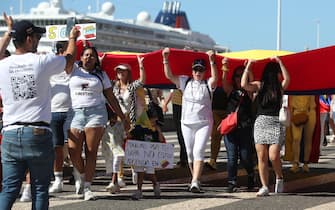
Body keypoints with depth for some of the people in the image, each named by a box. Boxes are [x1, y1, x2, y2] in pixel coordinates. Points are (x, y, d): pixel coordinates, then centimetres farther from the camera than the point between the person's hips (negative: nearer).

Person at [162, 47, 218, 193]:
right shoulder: (185, 82, 6)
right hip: (187, 123, 4)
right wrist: (165, 59, -13)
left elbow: (215, 78, -23)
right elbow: (169, 75, -1)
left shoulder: (208, 84, -2)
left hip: (204, 123, -4)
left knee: (198, 151, -16)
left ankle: (195, 182, -22)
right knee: (190, 153, 10)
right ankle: (195, 179, 24)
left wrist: (212, 61, -36)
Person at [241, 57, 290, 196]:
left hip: (275, 123, 0)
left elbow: (287, 79, -13)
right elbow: (244, 85, -10)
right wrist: (249, 65, -6)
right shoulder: (259, 85, 6)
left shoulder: (280, 87, 9)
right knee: (262, 156, -1)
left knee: (273, 156, -12)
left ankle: (279, 178, 15)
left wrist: (280, 62, -10)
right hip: (260, 122, 0)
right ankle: (264, 187, 5)